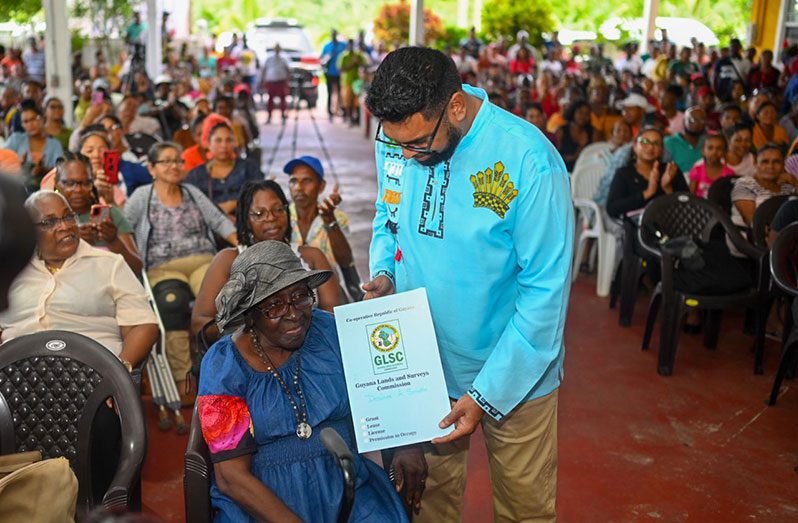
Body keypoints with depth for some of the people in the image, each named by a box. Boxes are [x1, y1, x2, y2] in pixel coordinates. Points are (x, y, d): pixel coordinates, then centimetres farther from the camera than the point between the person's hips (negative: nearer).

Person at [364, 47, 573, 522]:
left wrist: (487, 396, -22)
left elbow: (545, 291, -22)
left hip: (513, 374, -4)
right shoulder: (397, 138, -9)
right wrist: (383, 273, -11)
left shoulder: (530, 164, -26)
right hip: (422, 364, 4)